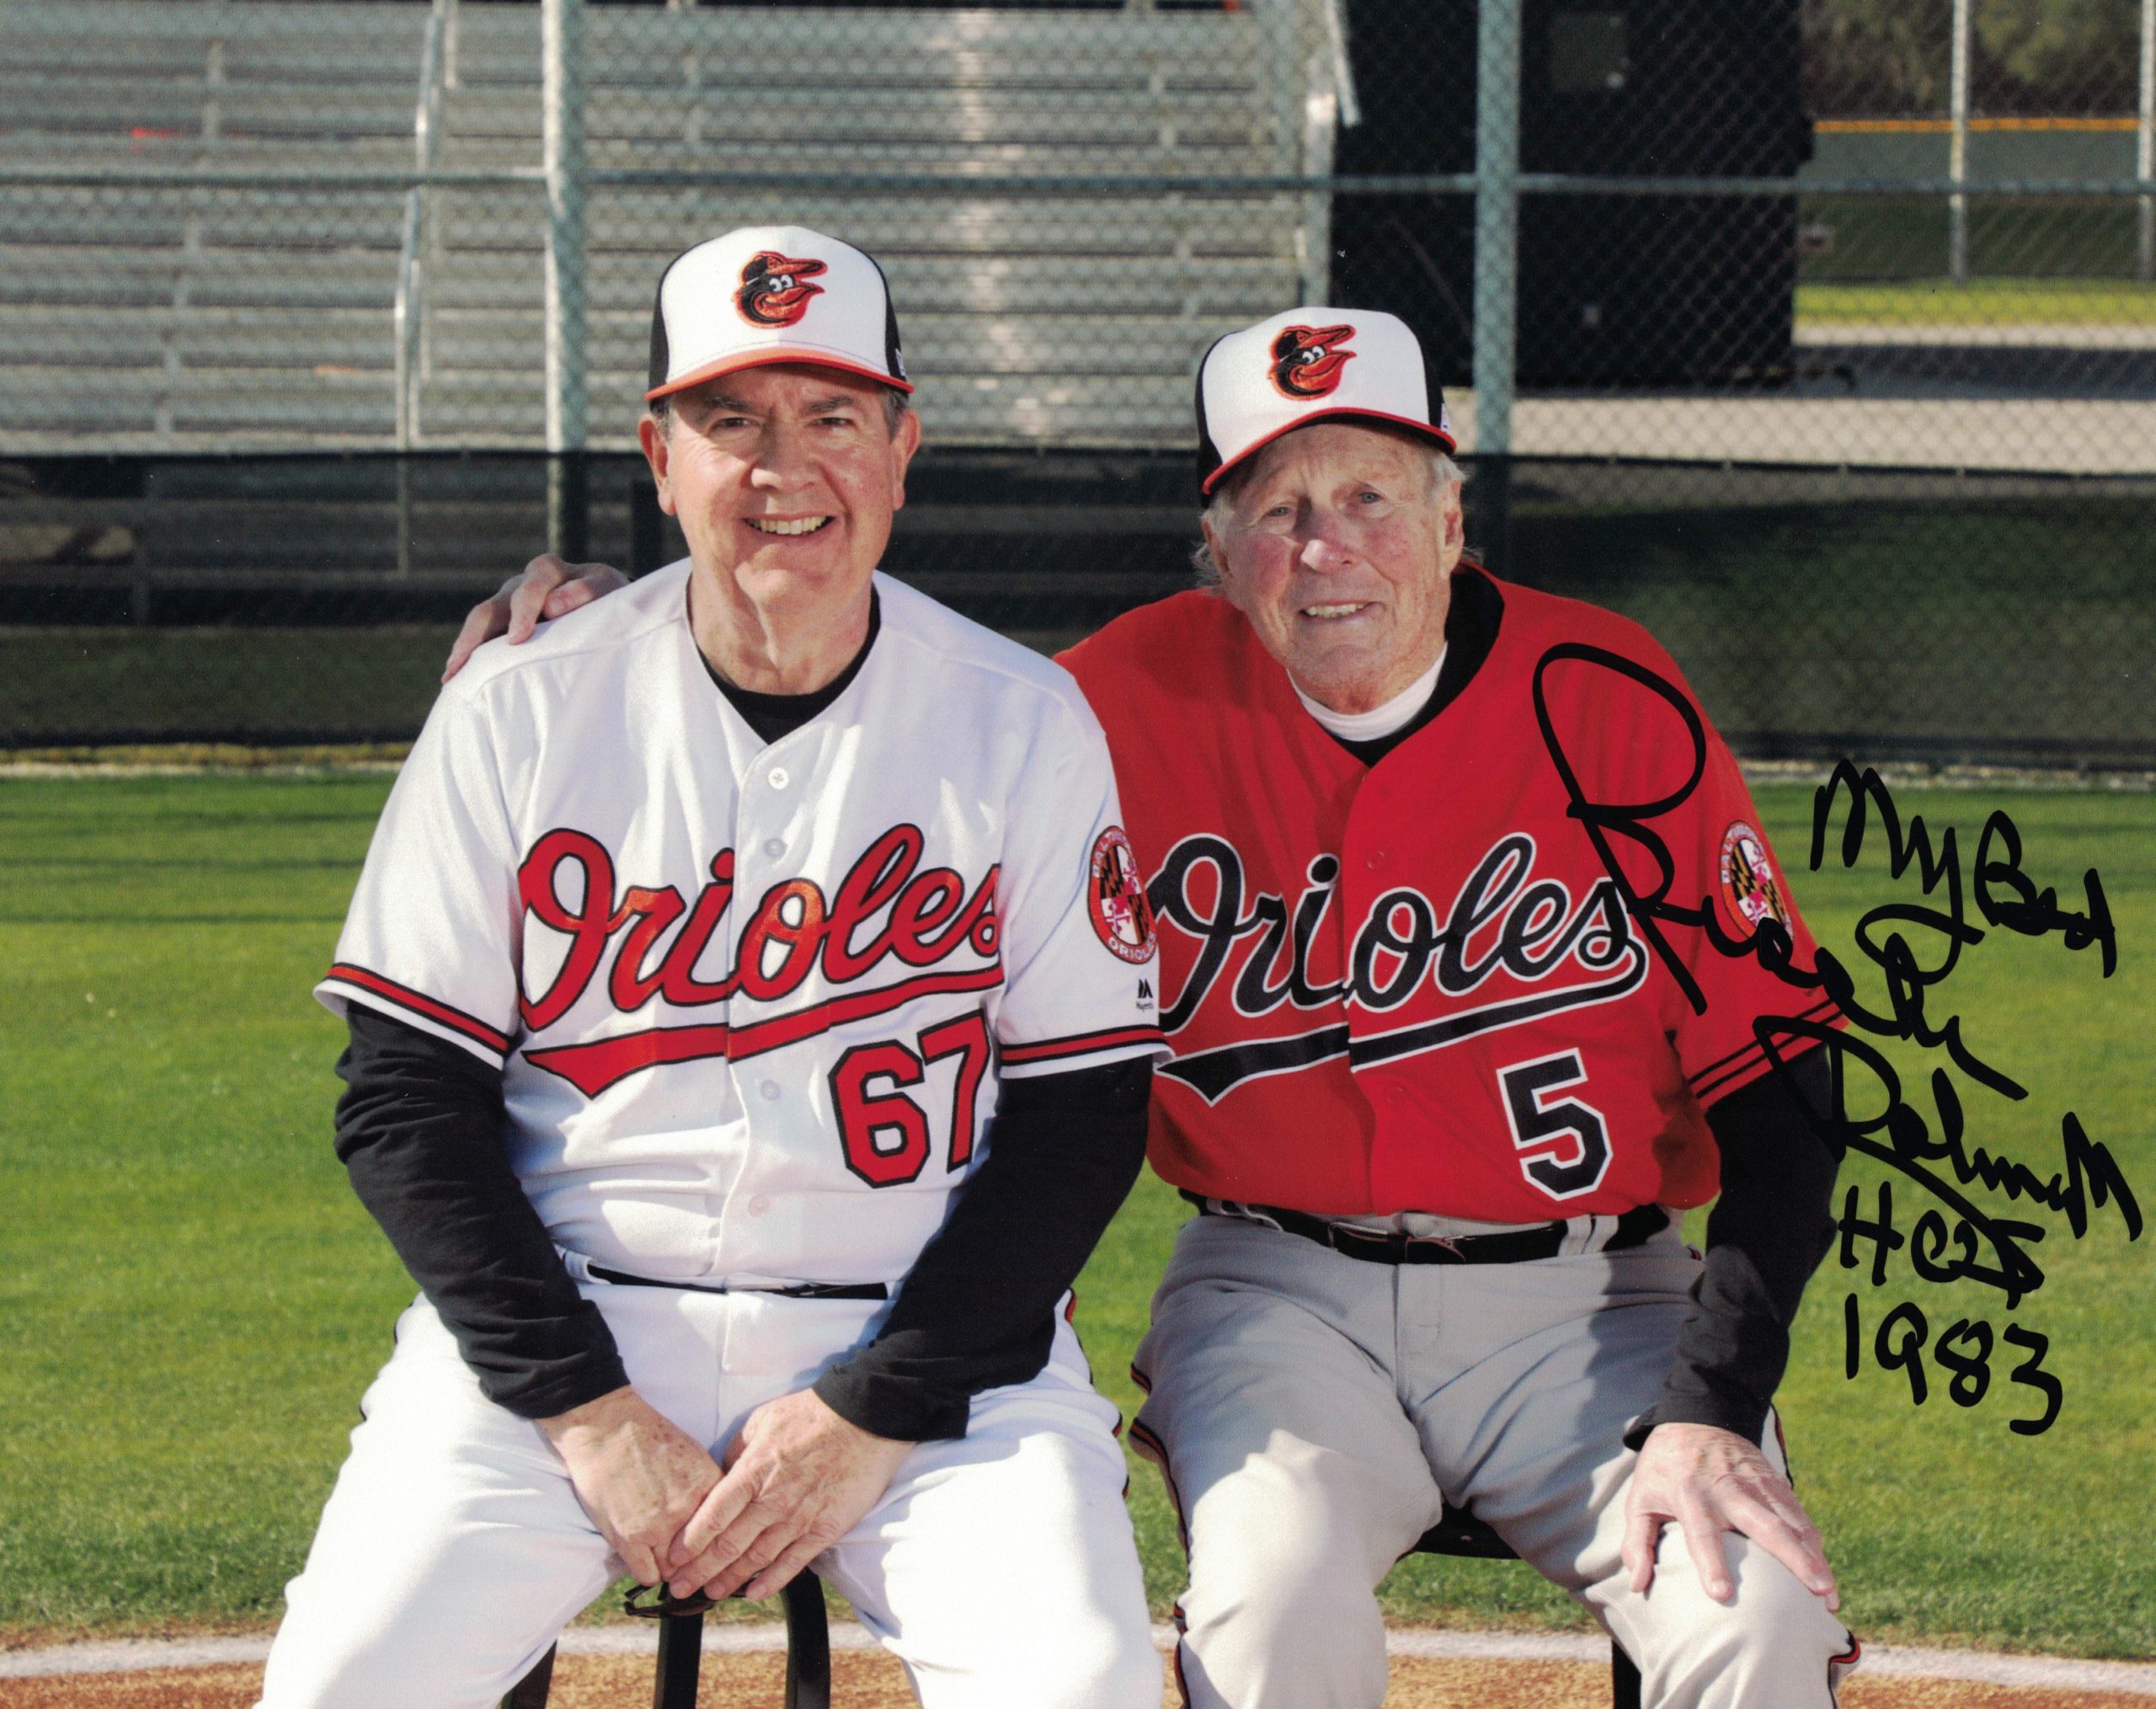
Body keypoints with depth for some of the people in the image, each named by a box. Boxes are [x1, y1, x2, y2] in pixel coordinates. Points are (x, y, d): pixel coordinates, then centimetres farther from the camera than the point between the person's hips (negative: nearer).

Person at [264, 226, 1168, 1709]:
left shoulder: (1027, 725, 0)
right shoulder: (519, 712, 0)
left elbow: (1083, 1117, -1)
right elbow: (404, 1103, 0)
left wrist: (876, 1416, -10)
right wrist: (592, 1413, -10)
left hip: (922, 1328, 0)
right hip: (559, 1323, 1)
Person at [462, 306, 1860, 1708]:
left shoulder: (1605, 699, -5)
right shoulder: (1142, 701, -3)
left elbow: (1779, 1080, -4)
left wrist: (1712, 1410, -15)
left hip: (1585, 1299, 0)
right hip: (1281, 1298, 0)